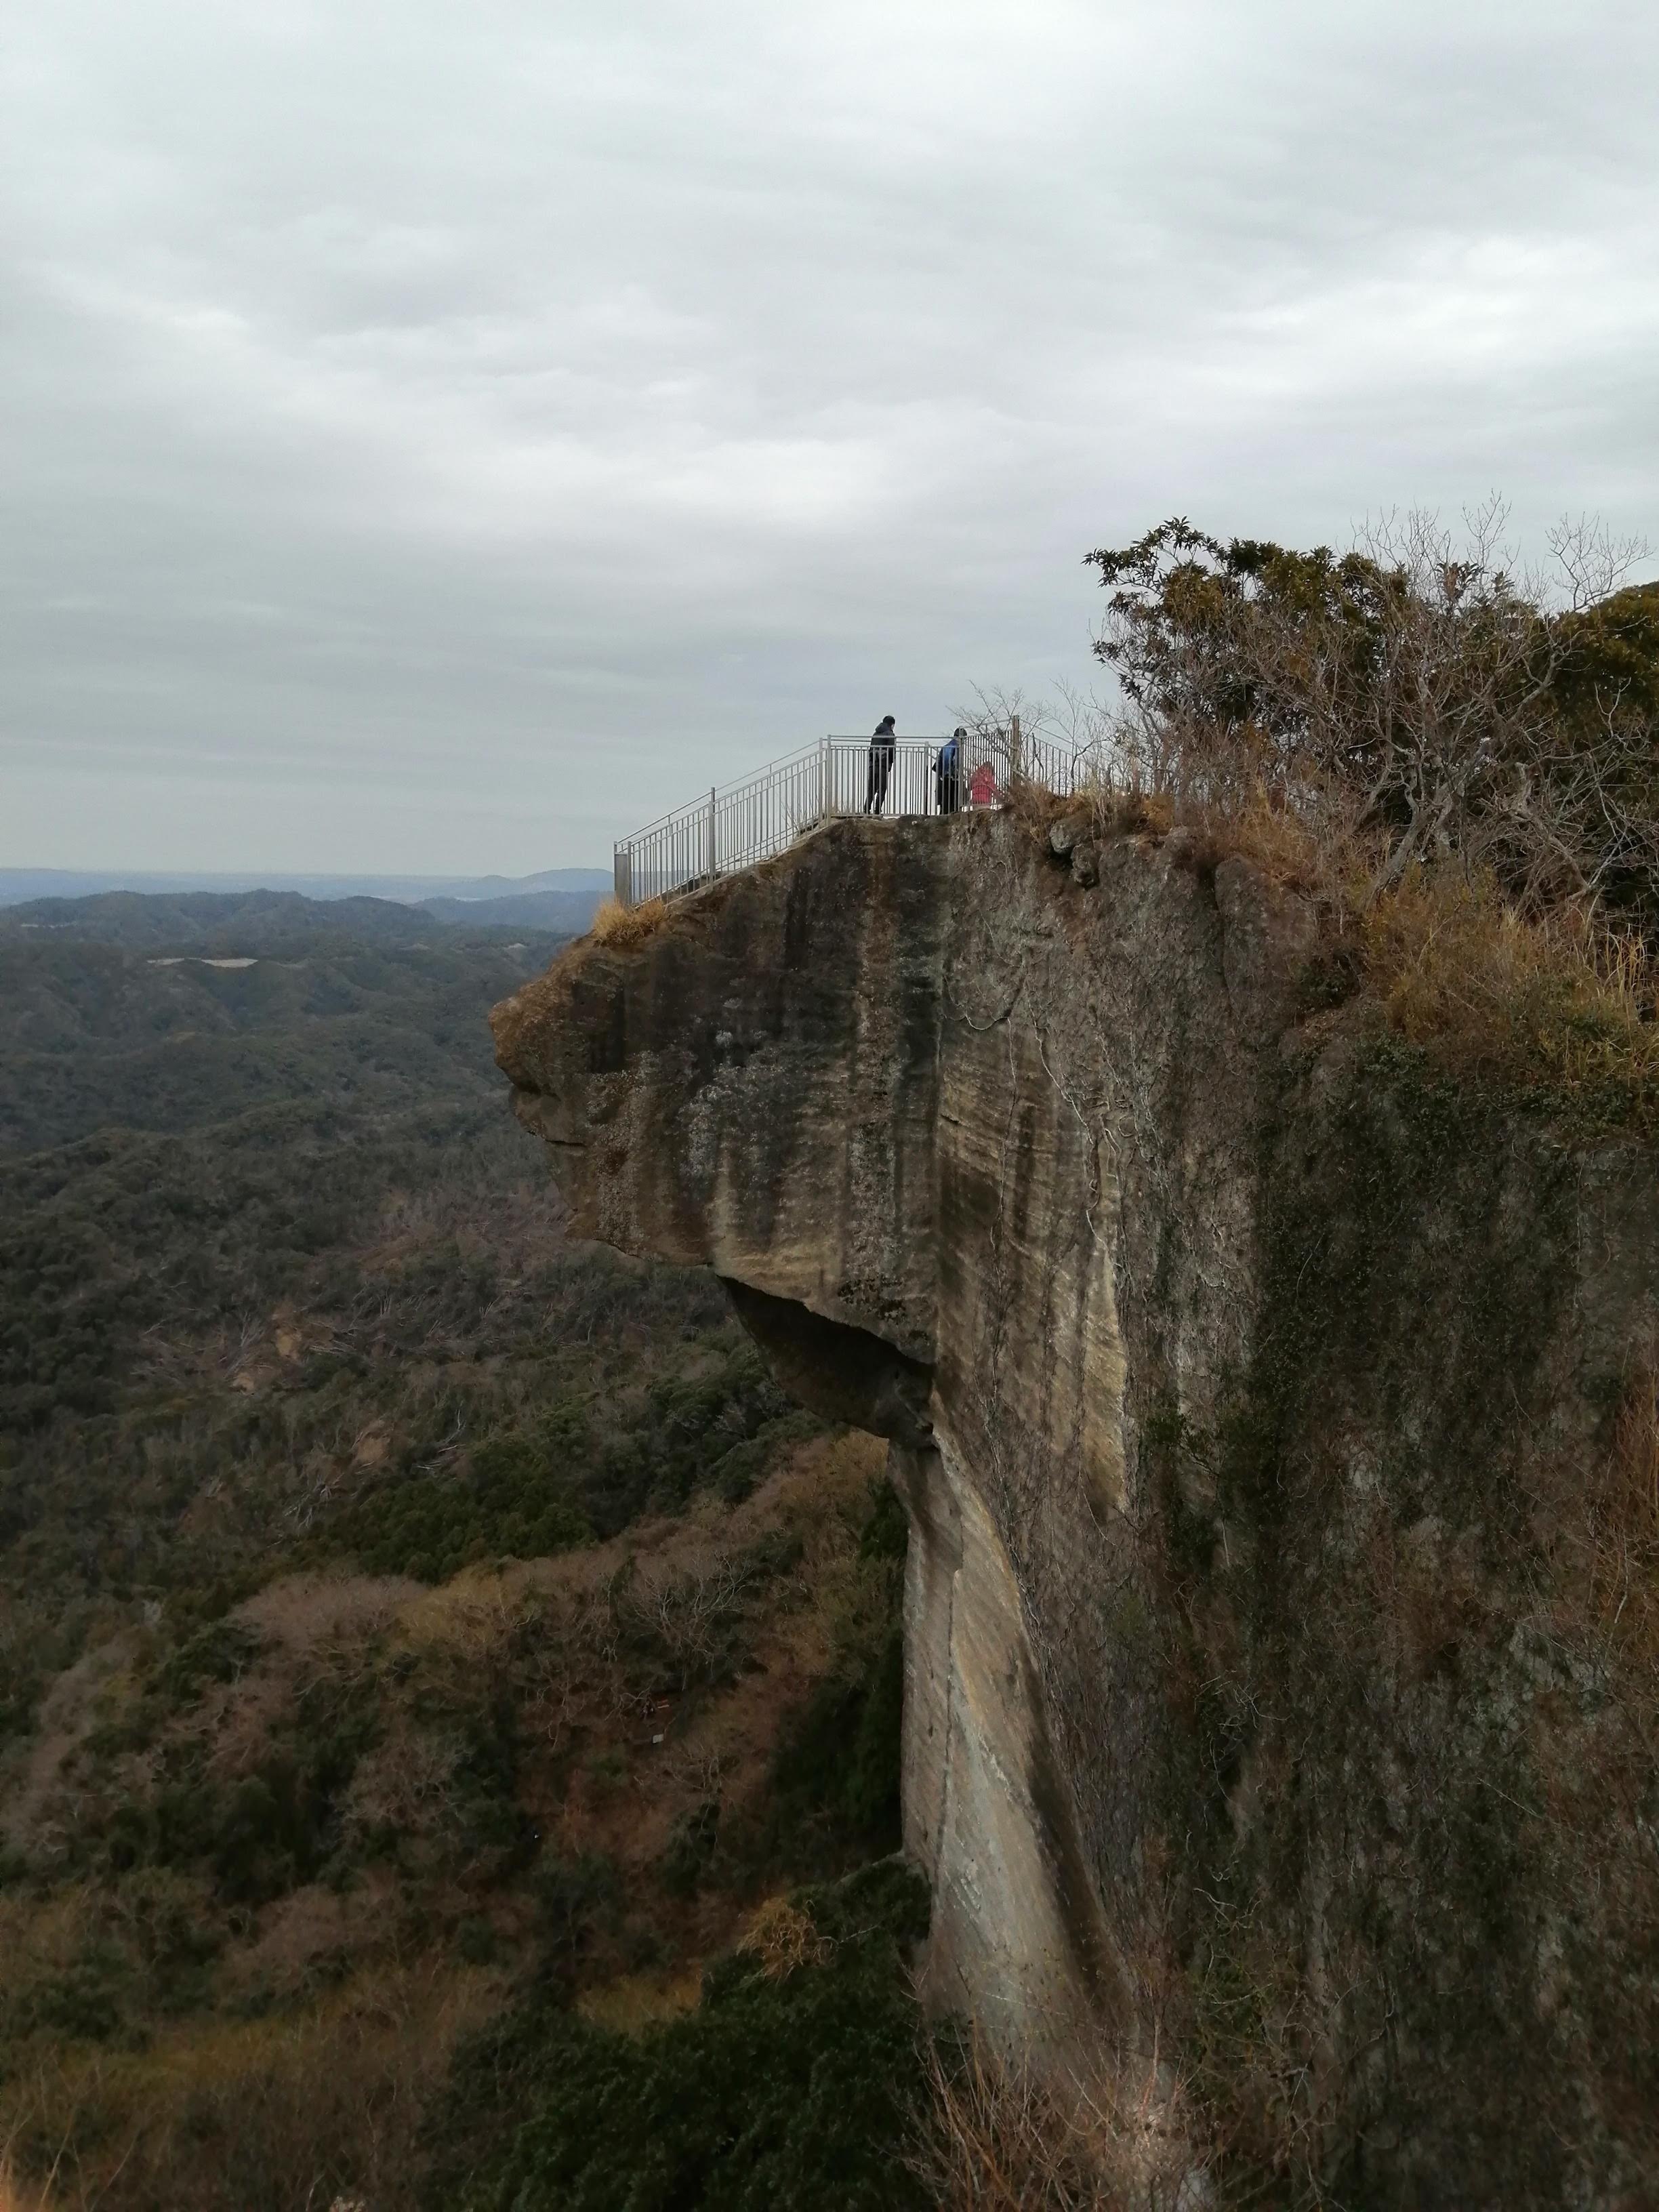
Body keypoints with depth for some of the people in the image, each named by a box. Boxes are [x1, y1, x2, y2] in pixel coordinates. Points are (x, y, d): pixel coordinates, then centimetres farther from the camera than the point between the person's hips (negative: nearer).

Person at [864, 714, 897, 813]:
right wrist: (890, 764, 2)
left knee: (871, 790, 9)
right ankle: (877, 812, -9)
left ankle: (866, 810, 3)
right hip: (883, 765, -6)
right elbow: (891, 750, -10)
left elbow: (871, 749, 18)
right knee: (881, 790, -4)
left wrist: (872, 762, 16)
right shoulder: (889, 734, -3)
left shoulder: (876, 734, 19)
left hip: (872, 764, 6)